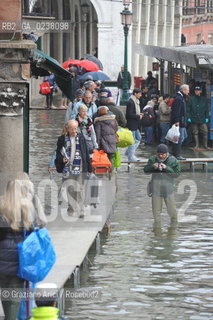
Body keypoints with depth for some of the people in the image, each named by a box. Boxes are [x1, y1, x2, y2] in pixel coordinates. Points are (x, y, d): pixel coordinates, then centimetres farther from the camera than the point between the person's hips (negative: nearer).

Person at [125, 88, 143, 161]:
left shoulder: (136, 101, 13)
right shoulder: (130, 102, -19)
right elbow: (129, 114, -23)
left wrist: (139, 114, 6)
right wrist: (138, 116, -16)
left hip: (135, 125, 10)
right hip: (131, 124, -10)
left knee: (138, 138, 15)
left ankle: (128, 152, 23)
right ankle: (131, 157, 8)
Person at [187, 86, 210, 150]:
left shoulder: (204, 99, 5)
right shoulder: (192, 99, 2)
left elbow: (206, 109, 7)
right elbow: (188, 109, 1)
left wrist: (207, 117, 1)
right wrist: (189, 117, -5)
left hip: (202, 119, 0)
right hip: (194, 119, 0)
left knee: (205, 132, -6)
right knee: (195, 133, 6)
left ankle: (205, 145, 3)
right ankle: (197, 145, 15)